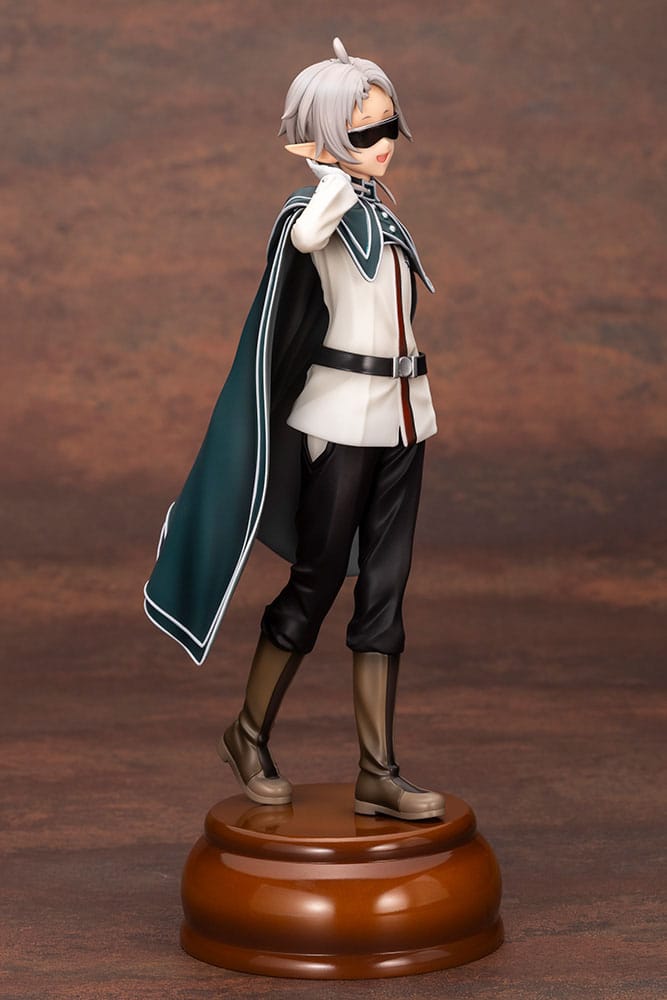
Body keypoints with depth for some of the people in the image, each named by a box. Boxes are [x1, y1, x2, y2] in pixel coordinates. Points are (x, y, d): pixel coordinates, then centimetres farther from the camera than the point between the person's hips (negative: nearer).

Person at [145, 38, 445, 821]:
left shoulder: (377, 208, 15)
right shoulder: (317, 205, -10)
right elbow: (307, 232, -35)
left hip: (400, 416, 8)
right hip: (341, 419, -7)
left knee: (383, 594, 5)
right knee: (315, 584, 2)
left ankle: (377, 774, 8)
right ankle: (249, 735, 23)